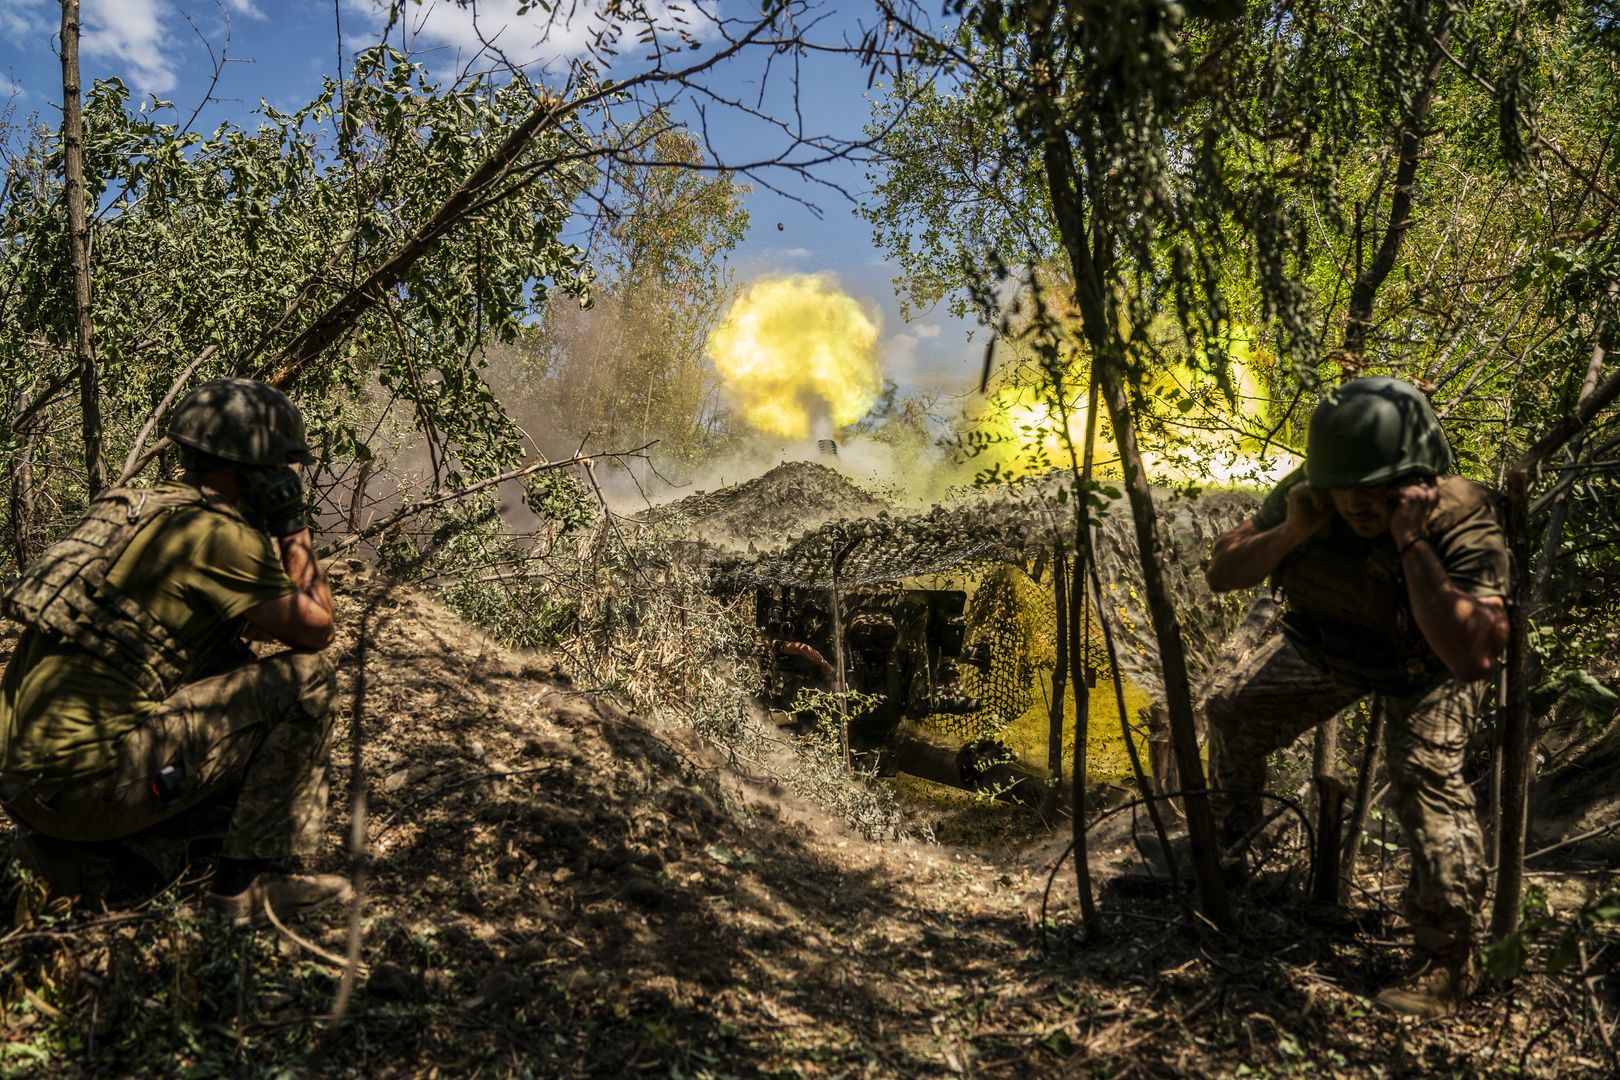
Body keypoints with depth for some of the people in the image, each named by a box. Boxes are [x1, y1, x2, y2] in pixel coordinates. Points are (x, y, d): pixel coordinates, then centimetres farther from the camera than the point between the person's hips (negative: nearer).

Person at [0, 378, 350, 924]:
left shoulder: (146, 509, 17)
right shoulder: (216, 533, -13)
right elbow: (315, 629, -3)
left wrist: (274, 531, 18)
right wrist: (293, 527, 6)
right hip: (85, 773, -9)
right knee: (303, 680, -7)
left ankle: (71, 846, 18)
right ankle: (253, 880, -4)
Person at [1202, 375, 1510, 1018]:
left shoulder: (1461, 522, -38)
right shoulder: (1307, 493, -26)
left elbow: (1472, 657, -51)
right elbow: (1220, 574, -19)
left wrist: (1411, 542, -52)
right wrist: (1290, 534, -37)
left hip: (1426, 669, -5)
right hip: (1329, 646, 5)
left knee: (1425, 775, -25)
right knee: (1231, 706, 9)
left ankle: (1447, 960, -11)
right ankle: (1230, 827, 38)